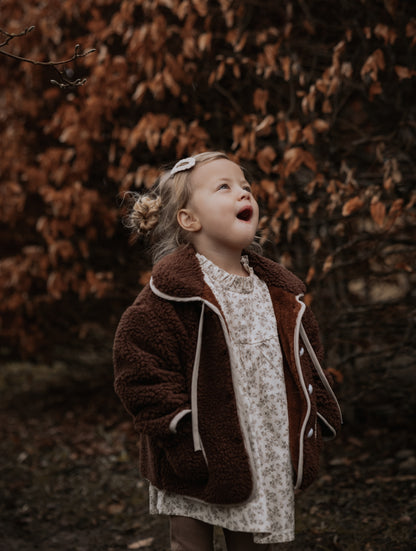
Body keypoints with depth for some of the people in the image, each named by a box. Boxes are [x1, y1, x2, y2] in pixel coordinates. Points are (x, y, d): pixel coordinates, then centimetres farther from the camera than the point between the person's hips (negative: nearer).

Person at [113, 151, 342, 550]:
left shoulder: (278, 290, 7)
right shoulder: (173, 292, -14)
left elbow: (305, 356, 18)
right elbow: (138, 362, -17)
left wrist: (312, 420, 9)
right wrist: (182, 430, -19)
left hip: (269, 462, 6)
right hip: (198, 467, -5)